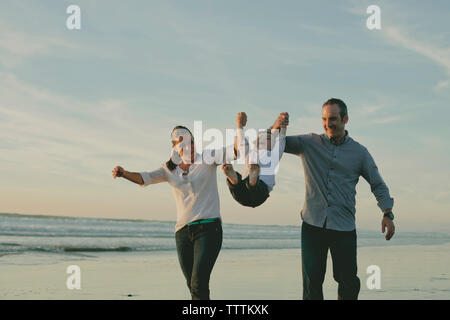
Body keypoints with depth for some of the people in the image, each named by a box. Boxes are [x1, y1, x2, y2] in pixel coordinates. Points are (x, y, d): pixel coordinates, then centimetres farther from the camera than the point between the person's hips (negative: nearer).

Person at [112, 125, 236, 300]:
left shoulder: (206, 159, 4)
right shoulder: (170, 169, 12)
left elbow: (233, 151, -5)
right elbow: (145, 178, 0)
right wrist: (124, 173, -19)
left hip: (208, 228, -4)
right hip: (183, 232, 4)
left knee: (198, 284, -18)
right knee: (193, 286, 10)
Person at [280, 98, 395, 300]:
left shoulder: (359, 152, 8)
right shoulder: (309, 144, 8)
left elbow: (378, 185, 13)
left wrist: (387, 214, -1)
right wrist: (276, 128, -18)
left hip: (344, 227, 0)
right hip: (313, 224, 0)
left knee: (348, 281, -2)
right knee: (312, 281, -1)